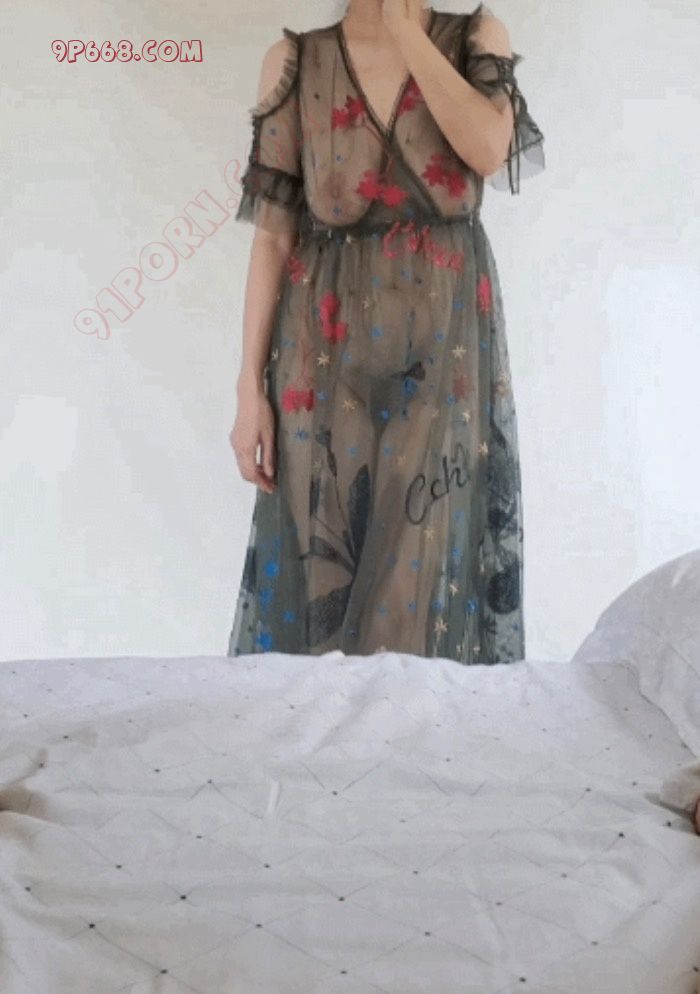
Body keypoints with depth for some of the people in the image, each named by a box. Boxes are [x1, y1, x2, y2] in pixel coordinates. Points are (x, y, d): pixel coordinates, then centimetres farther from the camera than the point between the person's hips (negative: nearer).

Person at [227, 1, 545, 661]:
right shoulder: (294, 61, 5)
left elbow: (488, 149, -14)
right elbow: (274, 233, 2)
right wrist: (250, 385, -4)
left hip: (447, 348, 0)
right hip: (328, 353, 0)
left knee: (431, 570, 0)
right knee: (316, 570, 1)